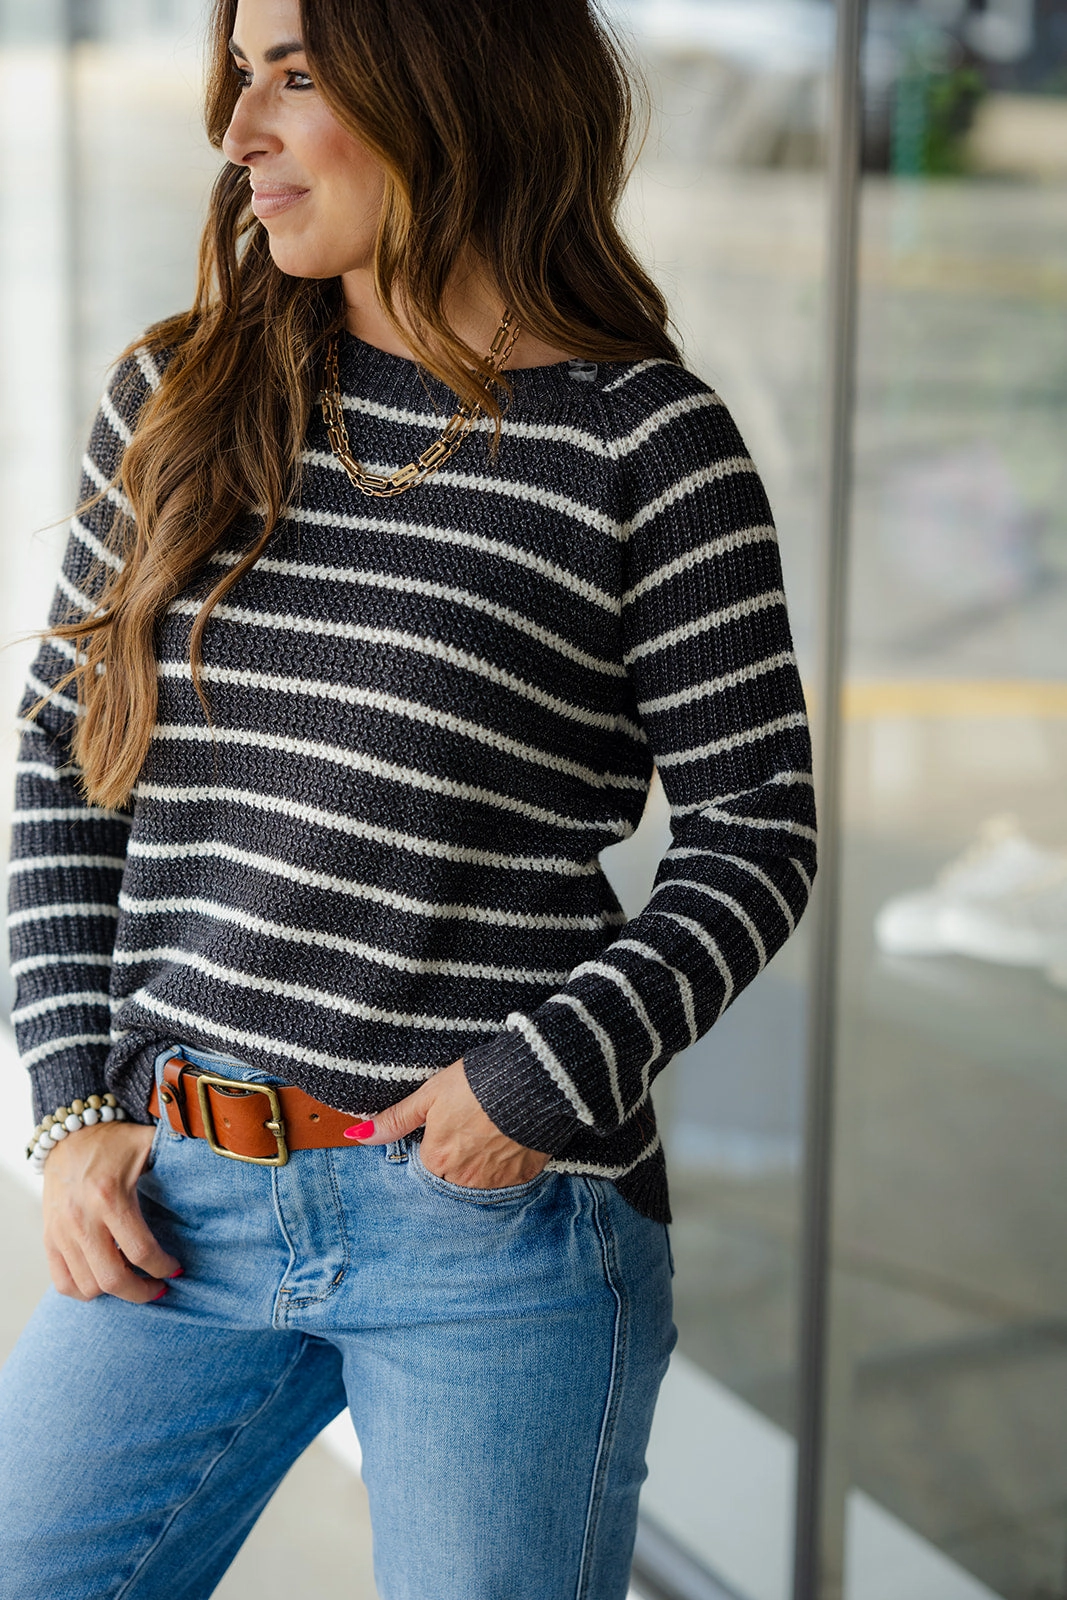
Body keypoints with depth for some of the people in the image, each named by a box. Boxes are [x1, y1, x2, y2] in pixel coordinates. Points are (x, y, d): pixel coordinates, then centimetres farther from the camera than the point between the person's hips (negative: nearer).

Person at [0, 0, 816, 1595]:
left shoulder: (643, 445, -6)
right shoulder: (177, 400, 6)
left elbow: (756, 833, -3)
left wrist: (546, 1077, -14)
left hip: (504, 1226, -3)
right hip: (181, 1201, 4)